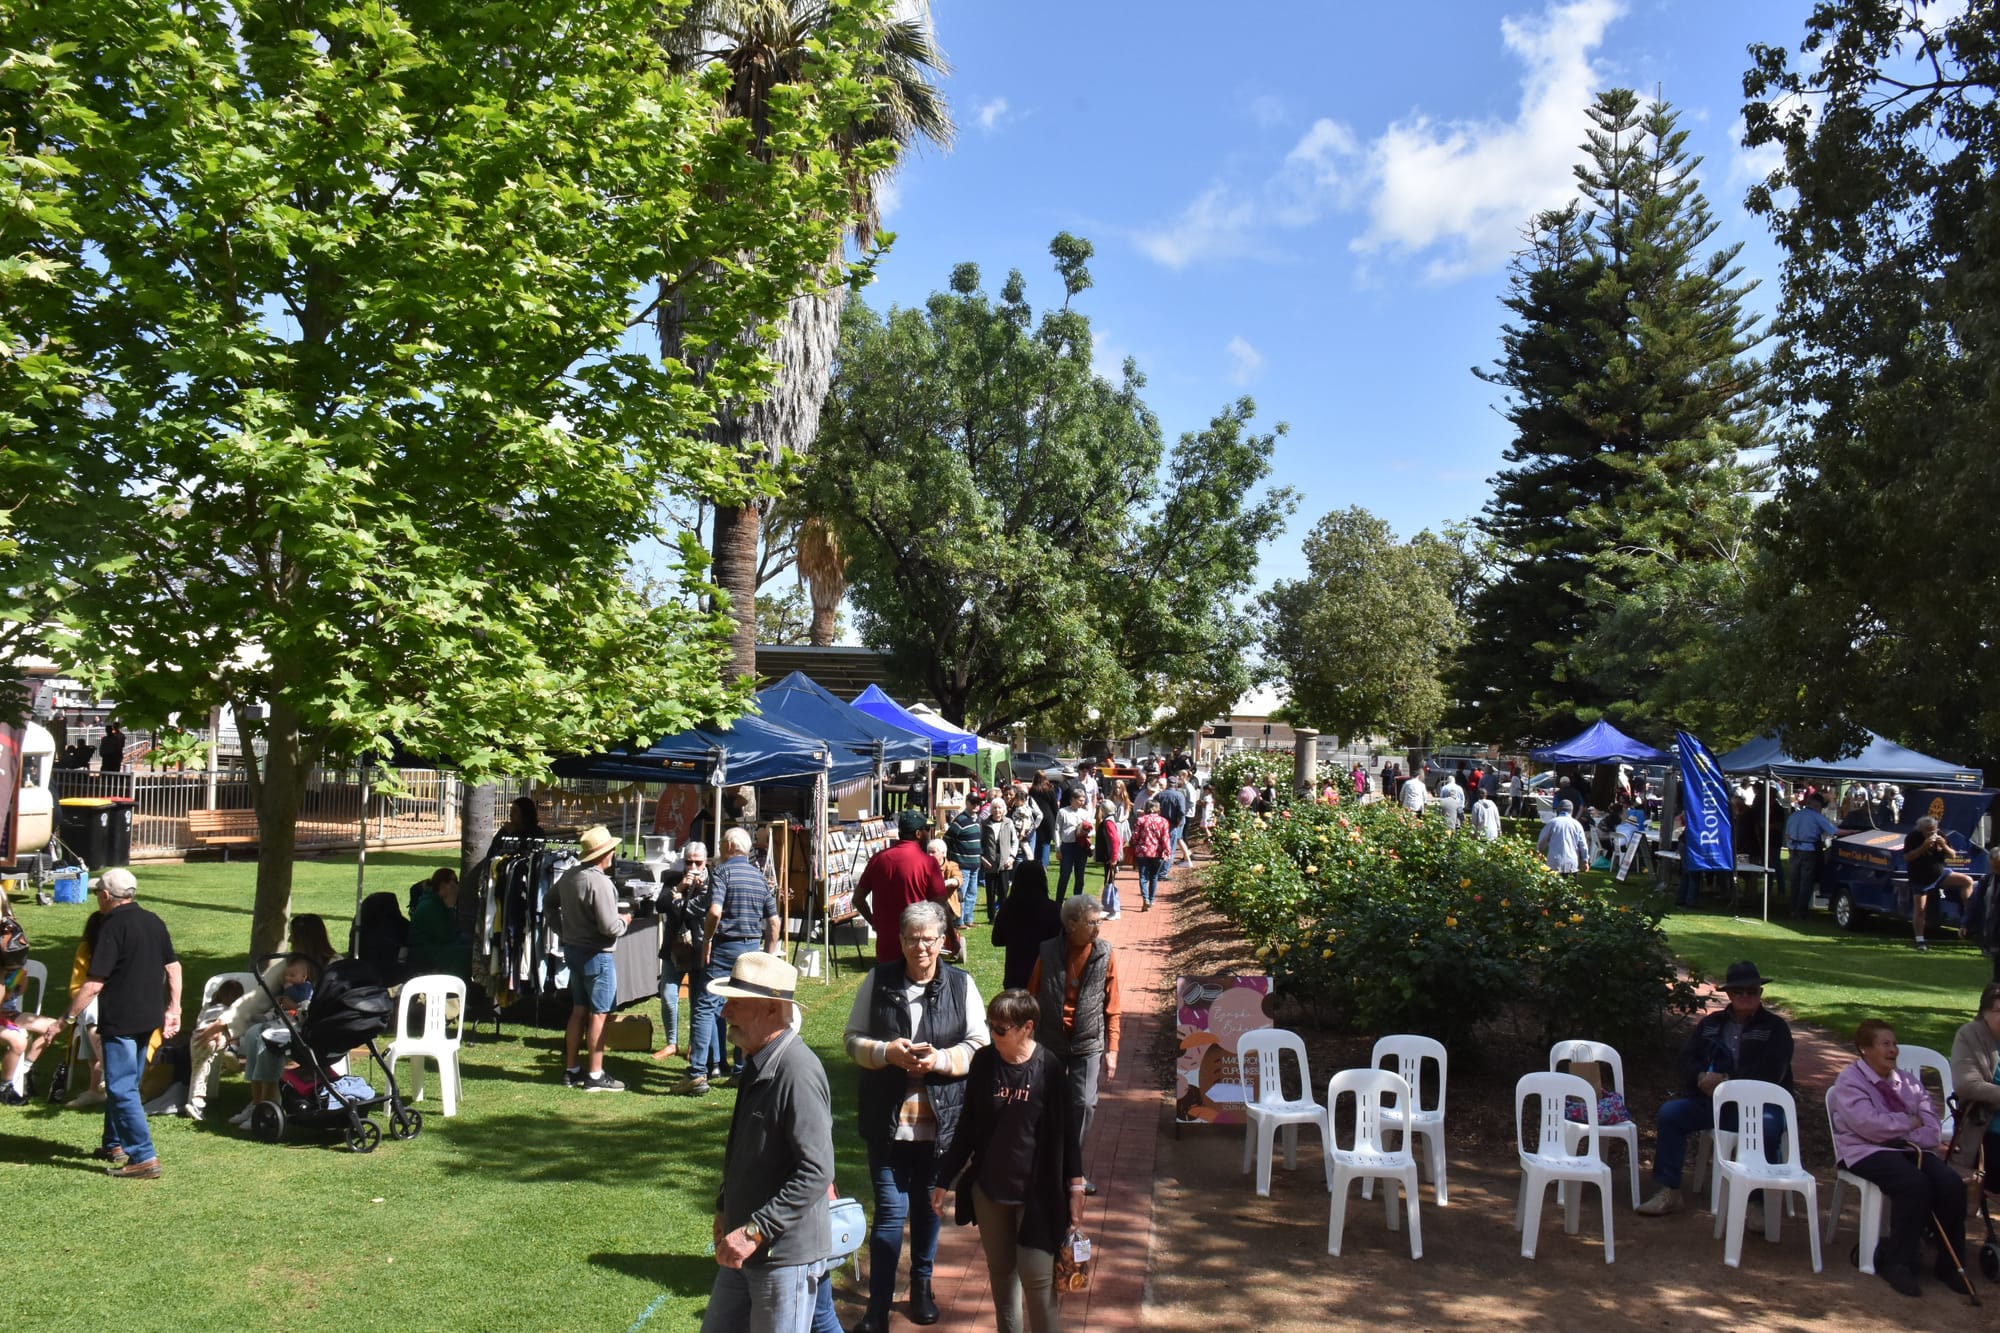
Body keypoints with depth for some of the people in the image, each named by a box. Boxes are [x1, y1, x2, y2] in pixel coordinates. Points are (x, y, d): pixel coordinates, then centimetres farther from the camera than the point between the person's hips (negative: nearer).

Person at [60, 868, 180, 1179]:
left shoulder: (113, 927, -16)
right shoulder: (154, 922, 8)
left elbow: (95, 984, -19)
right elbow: (173, 967, 12)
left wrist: (68, 1017, -11)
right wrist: (174, 1009, 18)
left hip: (120, 1021, -8)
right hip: (149, 1018, 8)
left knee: (122, 1089, -5)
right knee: (123, 1083, 23)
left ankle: (144, 1158, -8)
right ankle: (115, 1144, 35)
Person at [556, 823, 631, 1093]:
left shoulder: (568, 875, 4)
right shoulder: (599, 882, -23)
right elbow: (609, 927, -24)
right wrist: (624, 920, -5)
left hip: (572, 948, 9)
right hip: (596, 954, -9)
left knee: (579, 1010, 17)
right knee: (598, 1014, 0)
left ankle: (572, 1070, 24)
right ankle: (595, 1075, 6)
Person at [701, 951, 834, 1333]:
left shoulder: (797, 1072, -24)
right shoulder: (756, 1063, 5)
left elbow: (817, 1172, -28)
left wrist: (754, 1232, -24)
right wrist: (726, 1209, 14)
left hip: (785, 1253, -9)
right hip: (743, 1249, 9)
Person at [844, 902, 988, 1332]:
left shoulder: (961, 984, -3)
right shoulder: (878, 981, -3)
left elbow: (979, 1047, -1)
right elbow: (853, 1040, 2)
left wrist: (939, 1059, -18)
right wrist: (887, 1052, -17)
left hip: (940, 1120, 1)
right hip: (887, 1119, -1)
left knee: (928, 1208, 17)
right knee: (890, 1212, -1)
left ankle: (922, 1286, 37)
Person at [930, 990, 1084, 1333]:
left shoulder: (1049, 1068, -12)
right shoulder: (984, 1063, -4)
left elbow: (1066, 1129, -4)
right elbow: (967, 1126, 5)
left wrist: (1075, 1187, -2)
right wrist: (944, 1179, 7)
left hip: (1037, 1191, -3)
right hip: (989, 1189, 4)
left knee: (1037, 1277, -4)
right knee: (1000, 1272, 14)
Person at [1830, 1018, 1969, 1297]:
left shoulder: (1908, 1081, 18)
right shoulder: (1849, 1081, -2)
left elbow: (1931, 1126, 7)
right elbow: (1869, 1124, -17)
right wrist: (1910, 1122, -4)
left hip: (1910, 1149, 6)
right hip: (1868, 1152, -6)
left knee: (1951, 1184, -22)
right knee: (1914, 1184, -33)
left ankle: (1949, 1264, -7)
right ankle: (1898, 1263, -21)